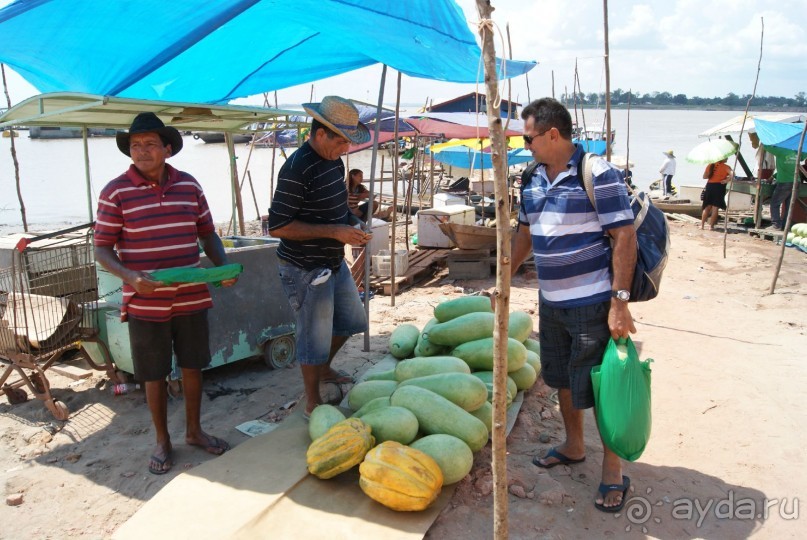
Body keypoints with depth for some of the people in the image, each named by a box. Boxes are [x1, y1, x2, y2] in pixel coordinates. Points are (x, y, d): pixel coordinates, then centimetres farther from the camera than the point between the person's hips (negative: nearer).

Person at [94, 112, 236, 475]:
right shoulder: (115, 192, -8)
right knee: (154, 374, 10)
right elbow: (102, 249, -6)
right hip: (145, 304, -3)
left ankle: (194, 430, 36)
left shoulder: (189, 185, 2)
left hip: (192, 298, 3)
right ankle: (162, 441, 30)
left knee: (193, 365, 15)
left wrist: (223, 266, -5)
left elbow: (207, 233, 12)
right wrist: (130, 276, -24)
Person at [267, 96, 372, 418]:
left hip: (334, 262, 9)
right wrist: (334, 231, -25)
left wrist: (352, 225, -2)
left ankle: (324, 369, 46)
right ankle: (313, 404, 24)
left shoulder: (334, 161, 5)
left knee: (352, 321, 23)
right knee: (314, 336, 4)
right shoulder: (297, 169, -23)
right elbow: (277, 227, -24)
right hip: (305, 270, -9)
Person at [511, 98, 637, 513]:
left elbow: (625, 238, -18)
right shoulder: (534, 180, 8)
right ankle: (573, 447, 40)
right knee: (563, 380, 19)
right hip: (552, 302, 7)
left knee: (601, 388, 3)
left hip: (592, 303, -7)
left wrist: (619, 301, -21)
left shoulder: (598, 175, -15)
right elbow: (525, 233, 19)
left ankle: (613, 472, 20)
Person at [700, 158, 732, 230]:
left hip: (709, 186, 3)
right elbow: (732, 174, -21)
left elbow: (704, 177, 6)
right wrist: (726, 180, -9)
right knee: (715, 208, 1)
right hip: (719, 187, -3)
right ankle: (711, 226, -1)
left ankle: (702, 225, 11)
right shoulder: (726, 167, -5)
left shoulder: (710, 165, 4)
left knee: (707, 207, 13)